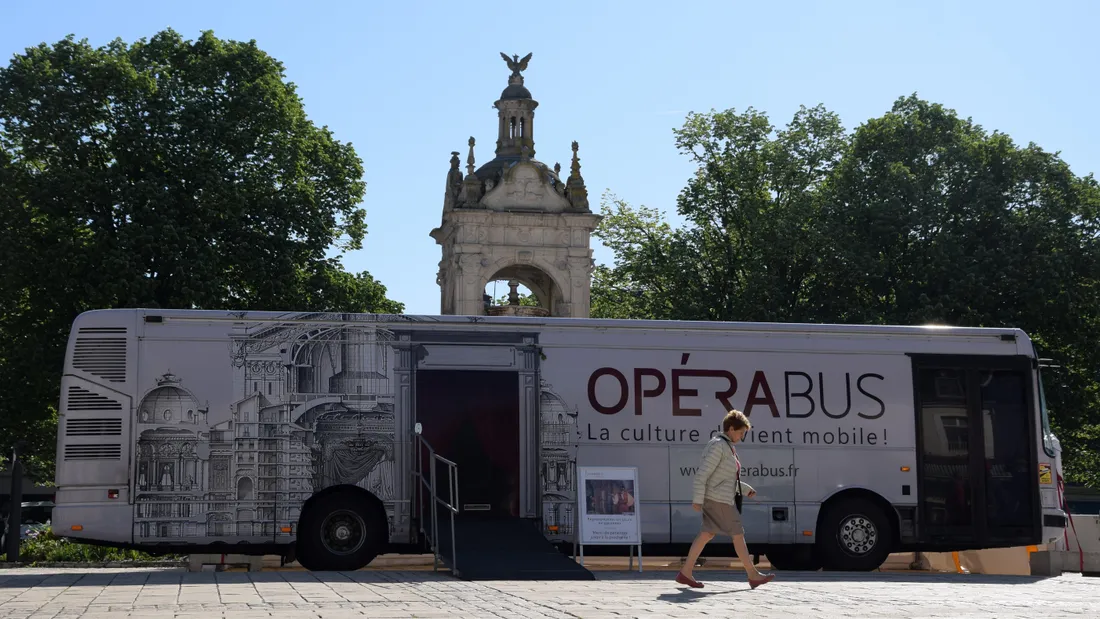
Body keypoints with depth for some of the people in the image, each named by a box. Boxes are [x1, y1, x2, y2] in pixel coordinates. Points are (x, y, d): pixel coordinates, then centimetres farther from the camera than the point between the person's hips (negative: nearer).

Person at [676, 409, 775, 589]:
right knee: (738, 534, -3)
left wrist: (745, 489, 18)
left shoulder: (726, 447, 15)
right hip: (717, 499, -10)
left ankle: (685, 573, 8)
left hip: (720, 499, 10)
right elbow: (702, 474, -20)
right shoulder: (718, 446, -17)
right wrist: (697, 500, -21)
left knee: (707, 535, 8)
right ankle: (753, 575, 4)